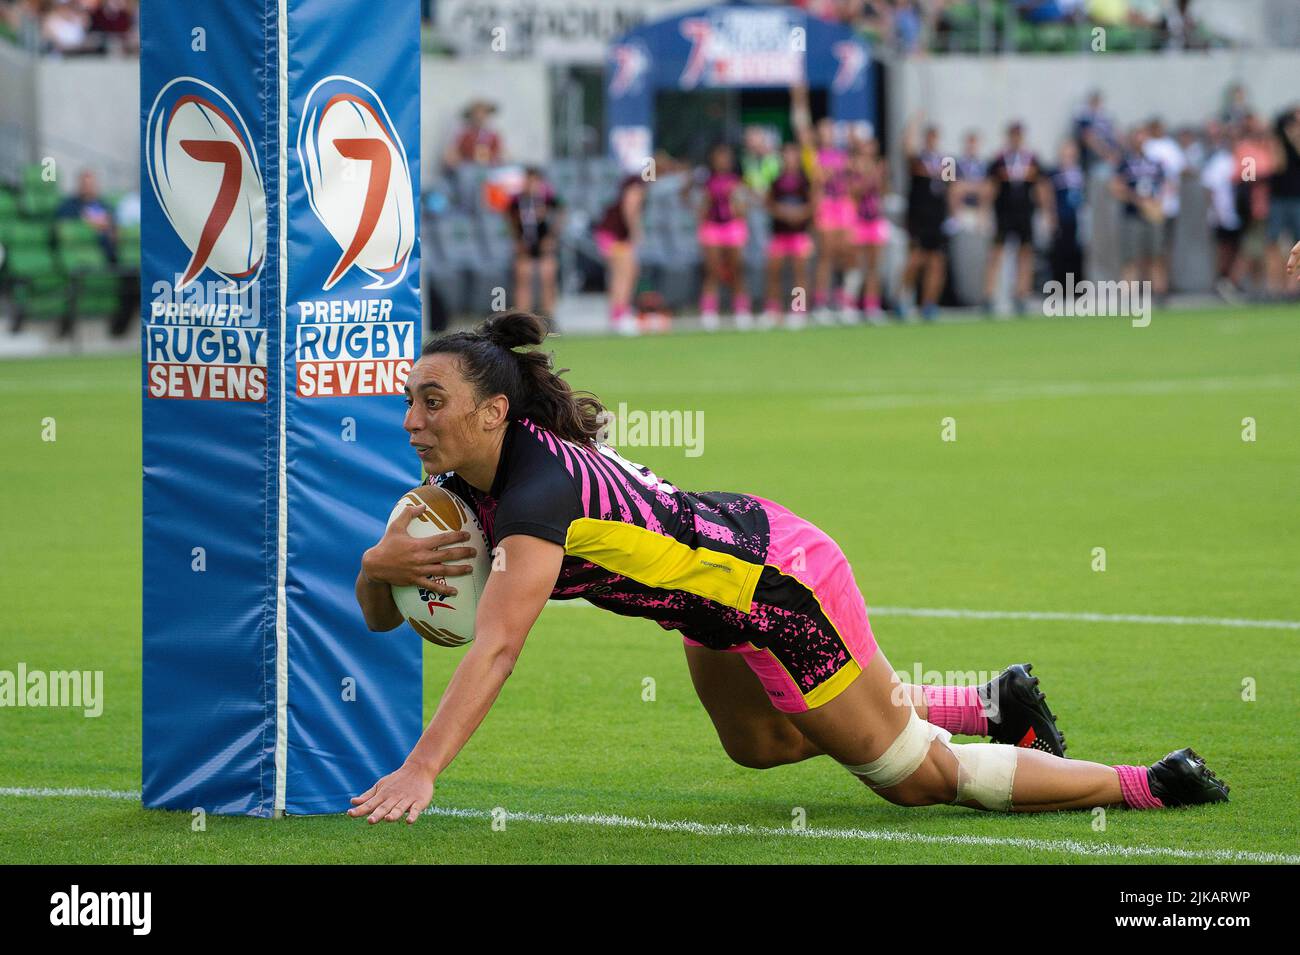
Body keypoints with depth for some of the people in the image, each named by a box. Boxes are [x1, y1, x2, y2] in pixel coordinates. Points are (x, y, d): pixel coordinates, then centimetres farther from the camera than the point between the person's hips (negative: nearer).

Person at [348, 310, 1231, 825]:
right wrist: (380, 565, -28)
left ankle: (1148, 785, 21)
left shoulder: (540, 492, -34)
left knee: (917, 774, 5)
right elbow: (381, 617, -3)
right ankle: (999, 705, 46)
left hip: (784, 591, -9)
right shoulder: (464, 482, -7)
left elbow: (496, 646, -45)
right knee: (757, 742, 34)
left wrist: (419, 773, -53)